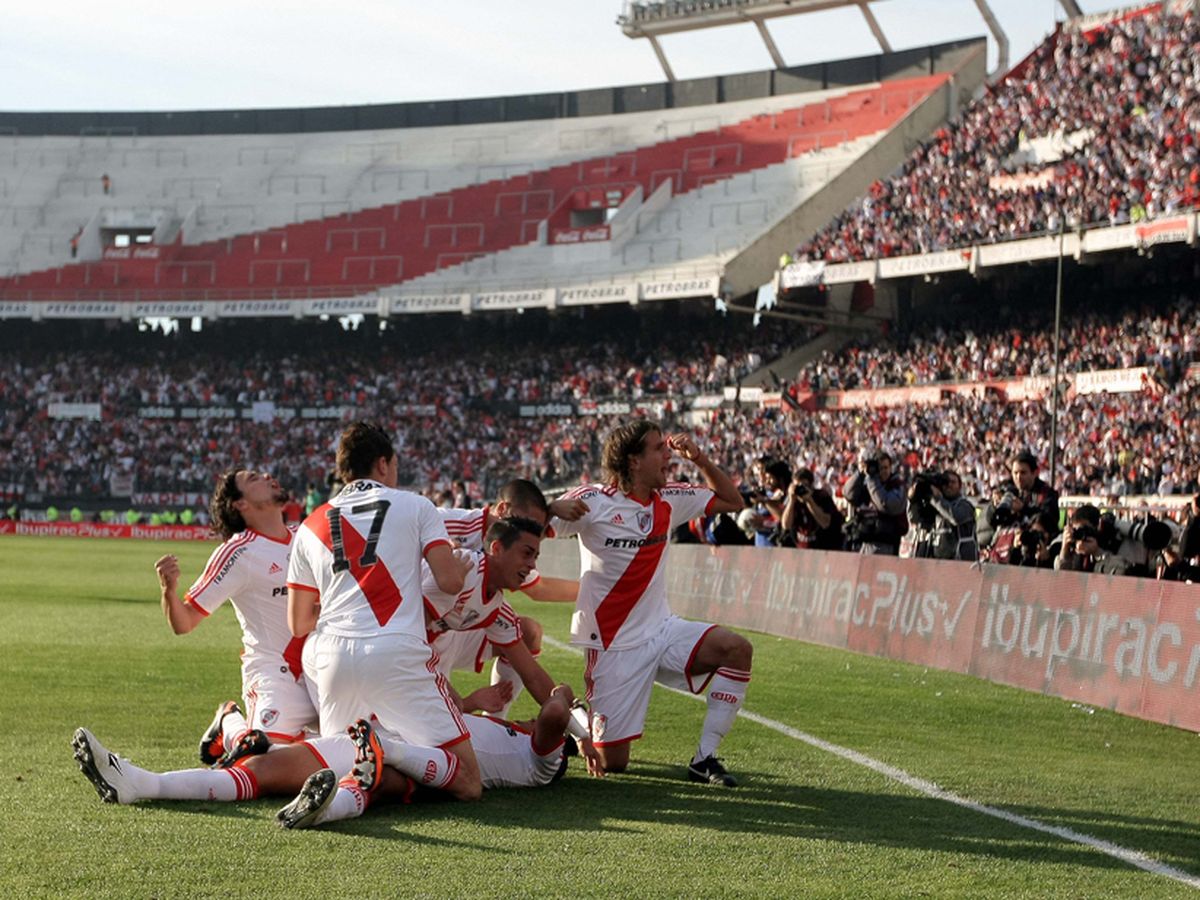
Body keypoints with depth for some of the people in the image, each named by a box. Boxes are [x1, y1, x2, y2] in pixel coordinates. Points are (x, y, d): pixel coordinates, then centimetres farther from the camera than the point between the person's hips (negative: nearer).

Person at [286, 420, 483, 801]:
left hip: (333, 656, 4)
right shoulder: (415, 506, 10)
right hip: (398, 654, -4)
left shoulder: (311, 526, 19)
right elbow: (449, 581, 0)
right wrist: (463, 565, 24)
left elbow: (298, 624, 19)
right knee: (466, 781, -3)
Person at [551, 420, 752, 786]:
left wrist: (698, 458, 2)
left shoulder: (668, 499, 4)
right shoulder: (593, 502, -13)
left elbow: (732, 501, 15)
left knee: (737, 649, -22)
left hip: (663, 631, 5)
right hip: (614, 644, -5)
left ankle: (704, 759, -10)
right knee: (612, 763, -6)